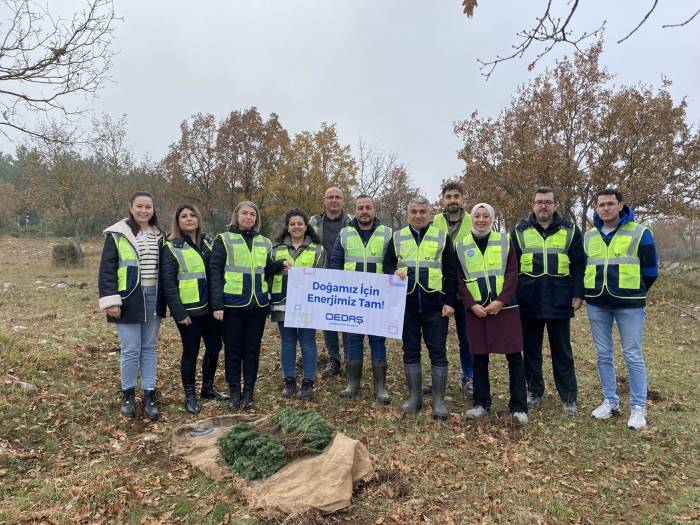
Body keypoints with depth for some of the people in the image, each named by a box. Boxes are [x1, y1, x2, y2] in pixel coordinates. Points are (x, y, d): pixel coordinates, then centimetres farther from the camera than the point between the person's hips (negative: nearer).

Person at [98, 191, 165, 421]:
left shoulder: (158, 235, 10)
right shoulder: (118, 234, -4)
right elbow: (106, 269, -6)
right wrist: (110, 300, -14)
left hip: (153, 298, 4)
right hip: (129, 299, -4)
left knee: (149, 348, 10)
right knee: (130, 350, 1)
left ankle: (149, 395, 18)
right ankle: (128, 394, 21)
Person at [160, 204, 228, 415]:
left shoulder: (208, 242, 12)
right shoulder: (171, 247, -6)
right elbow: (168, 282, -11)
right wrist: (178, 311, -17)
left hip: (210, 306, 6)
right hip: (189, 309, -6)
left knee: (214, 346, 12)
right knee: (191, 351, 3)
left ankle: (207, 388, 31)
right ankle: (189, 395, 20)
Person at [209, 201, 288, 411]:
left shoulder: (264, 242, 12)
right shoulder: (224, 240, 0)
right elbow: (215, 272, -6)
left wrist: (281, 264, -3)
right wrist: (217, 305, -13)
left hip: (258, 305, 3)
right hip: (232, 305, -3)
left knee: (253, 349, 9)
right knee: (233, 350, 6)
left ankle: (249, 392, 21)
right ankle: (234, 392, 19)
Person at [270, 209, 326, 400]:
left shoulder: (317, 250, 5)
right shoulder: (276, 249, 10)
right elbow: (268, 275, 12)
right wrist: (268, 301, 6)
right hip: (284, 303, 2)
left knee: (307, 342, 4)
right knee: (287, 342, 9)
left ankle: (308, 383, 14)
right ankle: (289, 381, 21)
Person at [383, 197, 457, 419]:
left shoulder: (442, 237, 4)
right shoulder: (397, 238, 9)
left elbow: (451, 273, 3)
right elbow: (387, 265, 11)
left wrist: (449, 301, -5)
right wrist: (394, 273, -13)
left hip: (435, 305, -2)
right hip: (406, 304, 2)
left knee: (438, 351, 2)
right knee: (410, 351, 9)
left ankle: (439, 400, 12)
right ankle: (414, 397, 21)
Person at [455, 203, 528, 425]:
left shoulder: (504, 241, 4)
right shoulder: (461, 246, 6)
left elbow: (512, 274, -2)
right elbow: (459, 280, 4)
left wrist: (501, 301, -13)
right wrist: (472, 305, -8)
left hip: (504, 307, -1)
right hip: (476, 309, 1)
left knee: (514, 356, 0)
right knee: (479, 357, 8)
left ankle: (518, 407, 10)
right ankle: (481, 404, 20)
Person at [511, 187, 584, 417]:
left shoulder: (570, 230, 4)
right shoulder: (520, 231, 4)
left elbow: (578, 265, 3)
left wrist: (578, 294, -4)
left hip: (559, 302, -1)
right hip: (528, 302, 1)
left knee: (562, 352, 8)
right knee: (531, 350, 11)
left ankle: (568, 397, 19)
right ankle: (534, 391, 25)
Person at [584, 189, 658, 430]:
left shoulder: (640, 233, -4)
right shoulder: (589, 236, 8)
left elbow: (650, 270, 0)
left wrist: (634, 292, 9)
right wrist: (598, 289, 15)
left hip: (629, 304, -4)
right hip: (596, 304, 4)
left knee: (633, 356, -1)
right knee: (603, 355, 10)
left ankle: (638, 407, 11)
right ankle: (610, 401, 23)